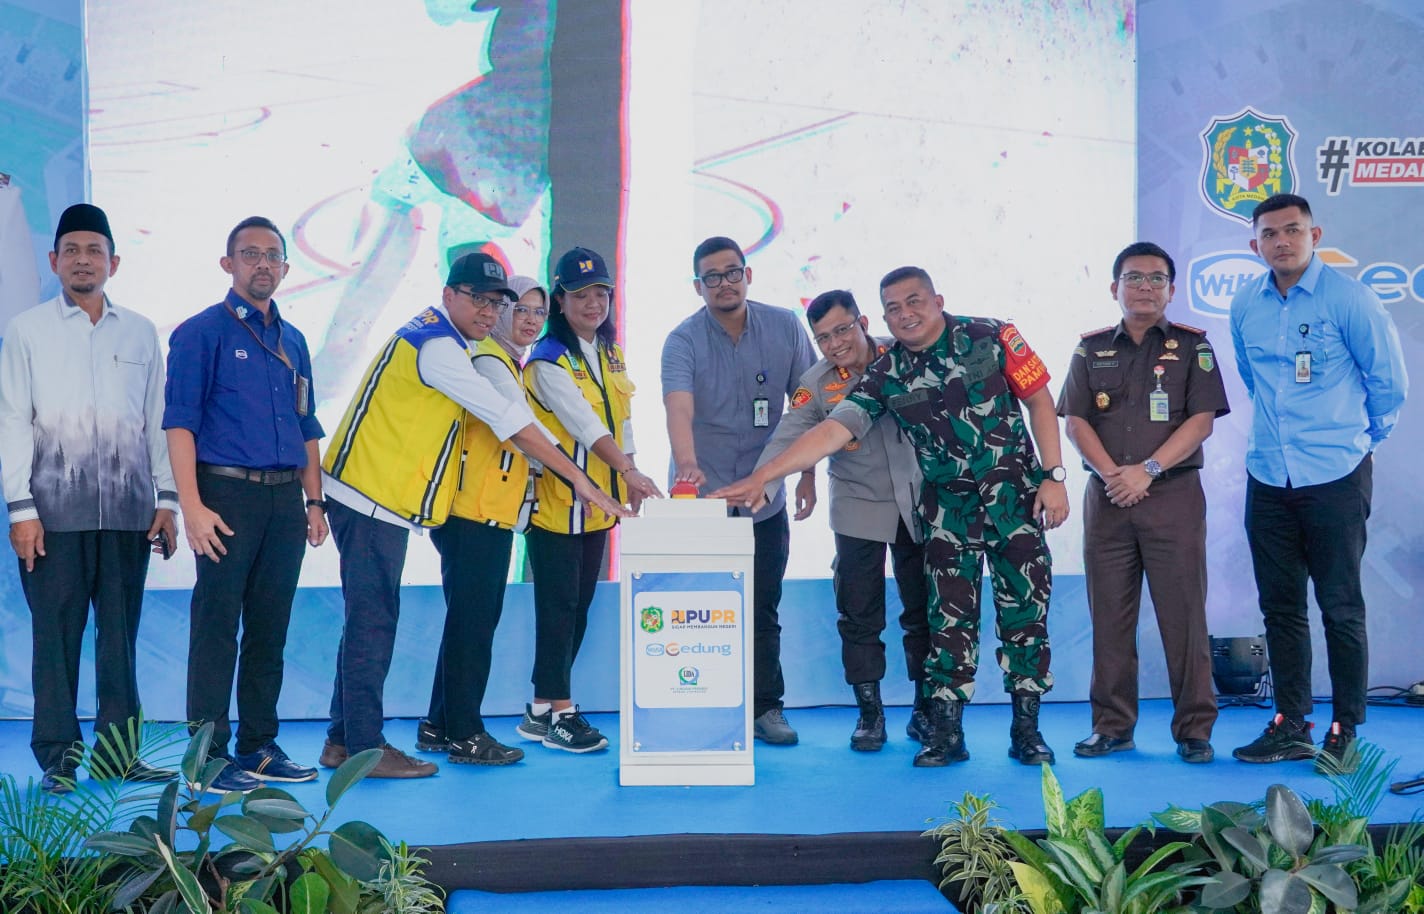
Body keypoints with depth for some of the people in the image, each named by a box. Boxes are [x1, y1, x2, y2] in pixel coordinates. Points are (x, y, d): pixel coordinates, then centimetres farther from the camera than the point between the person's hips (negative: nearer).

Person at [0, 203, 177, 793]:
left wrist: (166, 500, 8)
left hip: (128, 507, 2)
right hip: (55, 509, -2)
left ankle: (117, 750, 12)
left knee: (121, 633, 4)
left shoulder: (140, 333, 13)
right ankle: (58, 756, 7)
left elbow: (158, 420, 14)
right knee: (56, 633, -1)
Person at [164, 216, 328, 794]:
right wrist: (192, 507, -17)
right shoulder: (201, 332, -2)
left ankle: (259, 746, 19)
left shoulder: (292, 340, 16)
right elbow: (180, 422, -8)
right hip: (228, 492, -6)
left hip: (285, 499, 6)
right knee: (217, 626, -4)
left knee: (270, 627, 10)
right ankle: (208, 753, 4)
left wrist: (313, 500, 14)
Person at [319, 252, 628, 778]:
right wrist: (577, 478, -16)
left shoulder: (432, 337, 16)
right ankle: (366, 748, 3)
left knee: (371, 619, 14)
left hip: (378, 498, 10)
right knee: (373, 621, -5)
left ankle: (343, 741, 22)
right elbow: (509, 418, -18)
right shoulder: (437, 345, -15)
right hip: (372, 498, -10)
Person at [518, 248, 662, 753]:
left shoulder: (611, 354, 11)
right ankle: (556, 711, 5)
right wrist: (630, 472, -35)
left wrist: (628, 487, 9)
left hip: (598, 503, 8)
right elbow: (585, 425, -25)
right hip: (555, 501, -8)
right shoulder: (548, 361, -13)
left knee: (580, 604, 10)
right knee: (559, 606, -4)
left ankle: (544, 707, 19)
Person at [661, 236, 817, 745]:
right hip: (701, 497, -2)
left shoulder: (785, 328, -1)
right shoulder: (683, 341, -11)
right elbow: (679, 409, -29)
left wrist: (807, 474, 4)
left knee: (763, 610, 8)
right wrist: (687, 464, -47)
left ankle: (766, 707, 19)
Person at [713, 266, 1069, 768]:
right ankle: (945, 731, 9)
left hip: (1016, 495, -1)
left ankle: (1027, 728, 12)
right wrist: (761, 476, -22)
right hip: (949, 507, 1)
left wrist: (1053, 476, -7)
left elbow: (1040, 402, -1)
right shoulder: (886, 376, -4)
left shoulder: (990, 337, -6)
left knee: (1025, 610, 1)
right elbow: (831, 432, -12)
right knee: (950, 617, 2)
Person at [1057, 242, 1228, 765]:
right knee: (1109, 613, 5)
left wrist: (1147, 469, -14)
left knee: (1183, 613, -3)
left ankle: (1194, 728, 5)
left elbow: (1202, 420, -4)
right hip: (1106, 498, 3)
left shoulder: (1191, 347, 5)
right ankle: (1112, 726, 13)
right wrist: (1111, 474, -11)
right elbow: (1075, 421, 4)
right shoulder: (1091, 349, 12)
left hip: (1174, 493, -2)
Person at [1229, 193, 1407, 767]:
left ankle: (1346, 729, 11)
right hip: (1268, 477, 5)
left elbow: (1389, 380, 0)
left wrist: (1362, 437, 10)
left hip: (1335, 477, -5)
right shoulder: (1245, 306, 6)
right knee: (1279, 606, 9)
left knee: (1340, 607, 1)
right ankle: (1291, 725, 19)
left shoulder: (1348, 299, -8)